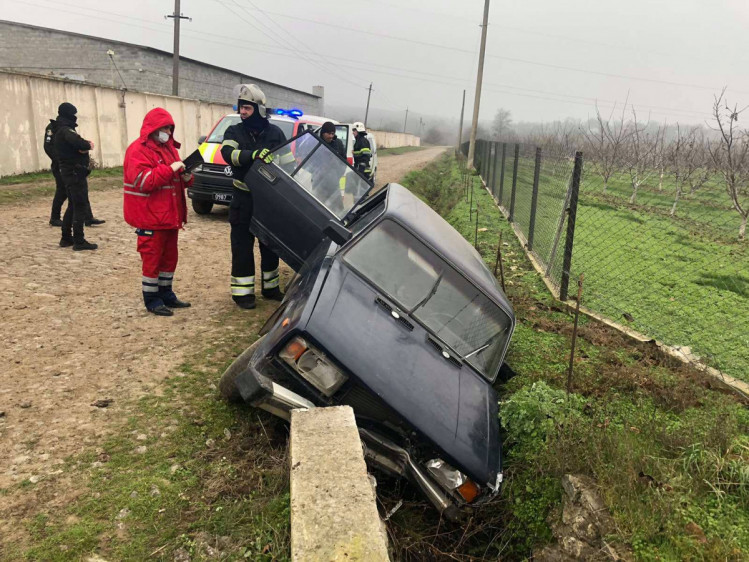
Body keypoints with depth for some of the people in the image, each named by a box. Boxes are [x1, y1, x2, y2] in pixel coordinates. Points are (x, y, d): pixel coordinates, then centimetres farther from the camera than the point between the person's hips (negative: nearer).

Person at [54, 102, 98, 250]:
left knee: (73, 205, 17)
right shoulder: (66, 130, -15)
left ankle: (66, 238, 22)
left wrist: (85, 145, -7)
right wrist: (88, 145, -13)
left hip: (67, 171, 10)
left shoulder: (60, 131, 18)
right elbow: (78, 142, -33)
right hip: (75, 172, -10)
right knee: (81, 206, -7)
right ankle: (79, 241, -7)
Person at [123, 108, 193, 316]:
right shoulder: (137, 150, -11)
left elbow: (174, 178, 23)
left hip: (170, 215, 9)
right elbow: (144, 181, -23)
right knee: (152, 258, -1)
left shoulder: (168, 147, 17)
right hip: (150, 218, -9)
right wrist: (170, 169, -24)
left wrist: (186, 177, 0)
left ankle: (166, 294, 27)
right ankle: (151, 300, 9)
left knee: (169, 257, 15)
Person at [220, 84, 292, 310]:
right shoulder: (234, 132, 0)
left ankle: (271, 287, 26)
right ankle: (242, 291, 7)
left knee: (270, 244, 12)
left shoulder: (275, 133, 5)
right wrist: (253, 154, -37)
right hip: (244, 199, -2)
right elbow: (227, 152, -21)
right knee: (242, 246, 0)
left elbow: (287, 161, 10)